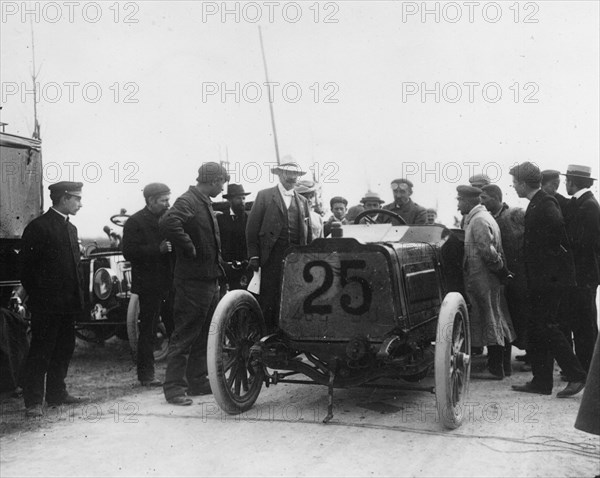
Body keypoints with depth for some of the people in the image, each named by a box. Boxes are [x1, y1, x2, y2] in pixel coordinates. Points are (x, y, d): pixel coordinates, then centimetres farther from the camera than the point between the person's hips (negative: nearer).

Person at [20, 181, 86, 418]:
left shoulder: (71, 228, 15)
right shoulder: (39, 227, -10)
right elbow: (27, 265, -11)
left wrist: (78, 295, 11)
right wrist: (35, 294, -9)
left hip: (67, 303, 8)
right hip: (46, 304, -8)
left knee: (64, 350, 14)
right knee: (40, 352, -2)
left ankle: (57, 393, 26)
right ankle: (33, 401, 4)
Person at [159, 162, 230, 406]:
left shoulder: (204, 203, 16)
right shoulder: (187, 201, -15)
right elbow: (167, 223, -34)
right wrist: (189, 248, -24)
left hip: (209, 278, 10)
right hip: (193, 279, -10)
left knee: (205, 333, 15)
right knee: (185, 334, -3)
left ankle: (198, 381, 26)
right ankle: (174, 387, 4)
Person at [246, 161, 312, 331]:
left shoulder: (302, 201, 17)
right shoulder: (264, 196, 5)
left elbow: (308, 233, 17)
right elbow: (252, 227, 1)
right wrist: (254, 256, -5)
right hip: (272, 258, -3)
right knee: (268, 300, -4)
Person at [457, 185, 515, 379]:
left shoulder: (478, 221, -15)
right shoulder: (483, 217, 17)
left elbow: (487, 251, -23)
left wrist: (501, 269, -14)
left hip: (482, 280, -10)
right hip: (492, 279, 10)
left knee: (490, 322, -4)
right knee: (500, 323, 13)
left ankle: (495, 369, 2)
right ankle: (502, 366, 22)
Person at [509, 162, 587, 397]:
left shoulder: (545, 204, -14)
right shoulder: (536, 204, 15)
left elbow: (560, 231, -26)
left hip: (550, 278, -10)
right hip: (540, 278, 10)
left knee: (545, 326, -7)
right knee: (537, 328, 11)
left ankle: (576, 375, 1)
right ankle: (541, 381, 17)